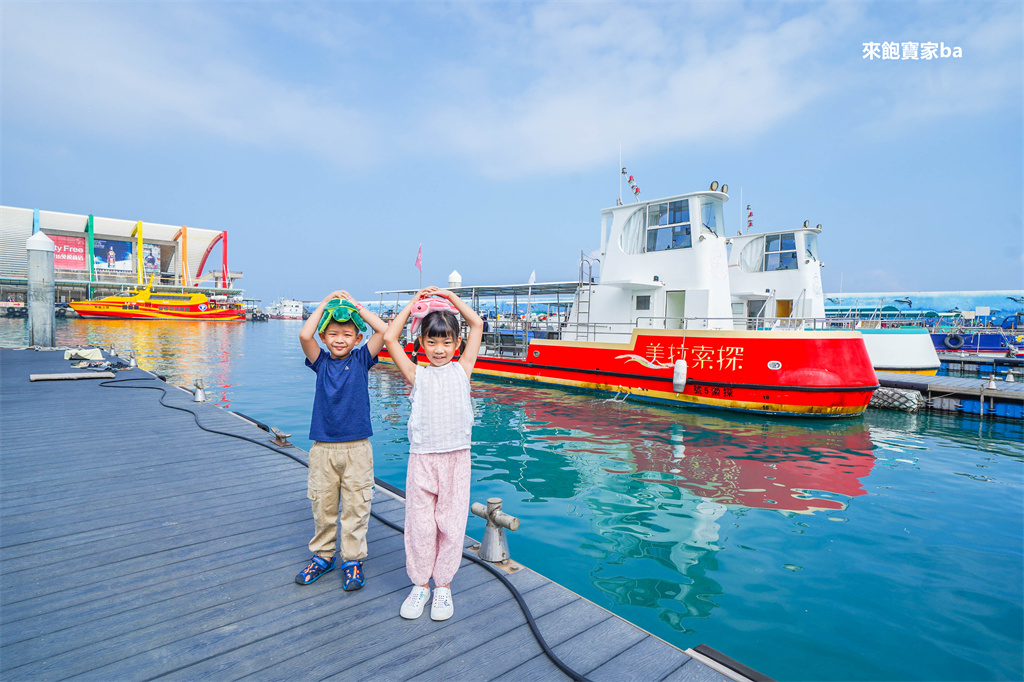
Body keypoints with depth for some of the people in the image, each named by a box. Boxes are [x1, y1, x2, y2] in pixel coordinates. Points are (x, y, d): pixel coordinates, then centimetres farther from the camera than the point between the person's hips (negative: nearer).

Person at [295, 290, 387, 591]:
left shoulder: (361, 359, 0)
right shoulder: (321, 362, 3)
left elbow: (383, 330, -12)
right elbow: (304, 335, -15)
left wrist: (355, 305, -4)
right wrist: (325, 304, -6)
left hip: (356, 447, -1)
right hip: (323, 447, 2)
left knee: (355, 506, 6)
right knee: (322, 506, 13)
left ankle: (353, 560, 21)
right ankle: (322, 555, 32)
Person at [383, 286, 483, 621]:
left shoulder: (462, 369, 6)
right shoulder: (417, 374, 5)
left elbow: (477, 325, 8)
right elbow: (389, 338, 0)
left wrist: (451, 297, 10)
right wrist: (414, 303, 5)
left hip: (456, 458, 0)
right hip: (422, 458, 0)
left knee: (451, 524, 8)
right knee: (420, 524, 8)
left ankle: (443, 585, 27)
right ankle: (420, 584, 28)